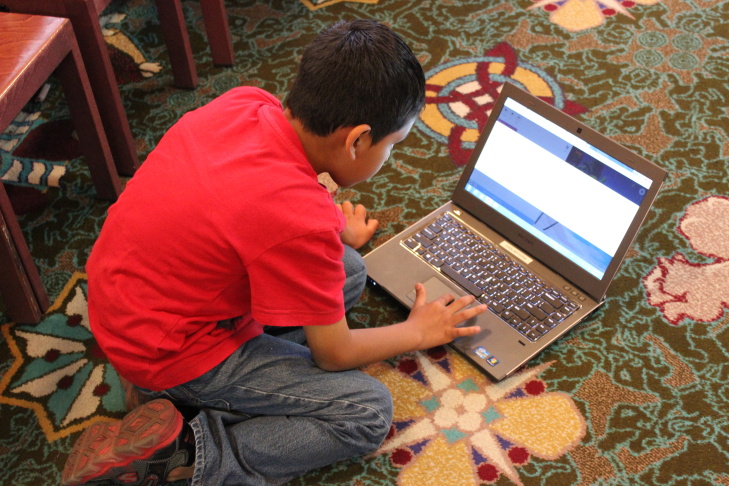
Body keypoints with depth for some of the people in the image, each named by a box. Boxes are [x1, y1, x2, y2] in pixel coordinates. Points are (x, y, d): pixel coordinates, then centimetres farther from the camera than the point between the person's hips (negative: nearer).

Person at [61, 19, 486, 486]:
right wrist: (420, 331, 3)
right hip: (167, 354, -8)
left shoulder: (247, 102, -11)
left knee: (349, 271, 11)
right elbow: (334, 354, -14)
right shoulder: (301, 221, -31)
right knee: (368, 412, -6)